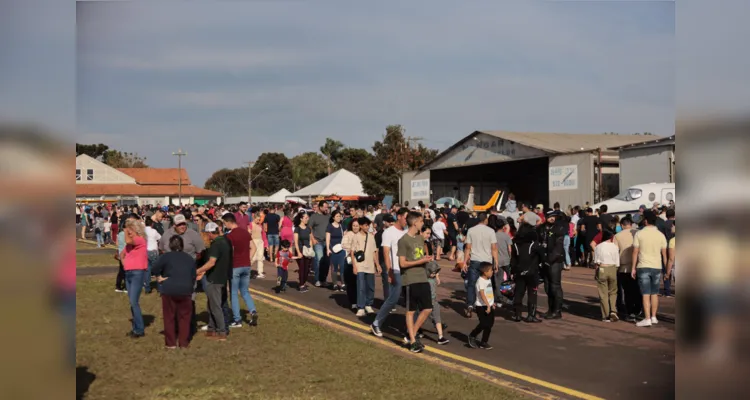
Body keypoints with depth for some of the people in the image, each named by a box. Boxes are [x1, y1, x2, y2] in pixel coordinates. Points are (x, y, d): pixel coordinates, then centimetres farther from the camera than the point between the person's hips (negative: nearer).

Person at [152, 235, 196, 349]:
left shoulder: (166, 256, 1)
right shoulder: (190, 259, 14)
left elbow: (154, 269, -11)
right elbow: (193, 277, 12)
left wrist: (159, 278, 2)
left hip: (169, 290, -2)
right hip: (186, 290, 3)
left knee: (169, 317, 8)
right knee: (184, 317, 10)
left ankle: (171, 343, 10)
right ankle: (184, 343, 10)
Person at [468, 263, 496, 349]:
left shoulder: (488, 280, 12)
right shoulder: (480, 281, -17)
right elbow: (482, 294, -25)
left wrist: (492, 303, 22)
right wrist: (488, 305, -30)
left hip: (489, 306, 9)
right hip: (482, 306, -9)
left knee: (489, 324, 7)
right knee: (483, 324, -10)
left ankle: (484, 342, 16)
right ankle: (472, 336, 11)